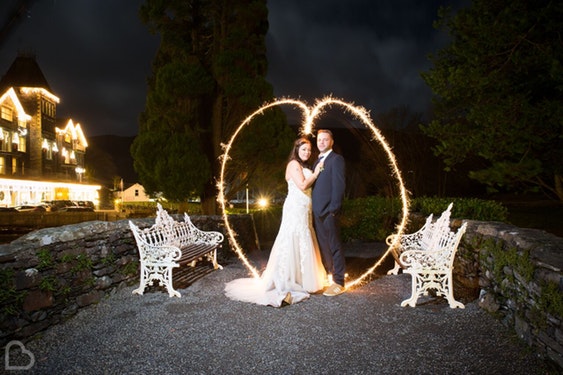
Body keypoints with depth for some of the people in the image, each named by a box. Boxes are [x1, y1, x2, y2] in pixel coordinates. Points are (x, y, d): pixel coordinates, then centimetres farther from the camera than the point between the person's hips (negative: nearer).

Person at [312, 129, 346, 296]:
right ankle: (327, 274, 27)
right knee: (322, 245, 14)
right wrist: (314, 208, 10)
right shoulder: (318, 161, 19)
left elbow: (339, 185, -14)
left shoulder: (336, 159, -6)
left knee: (334, 246, -2)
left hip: (329, 211, -8)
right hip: (318, 211, 8)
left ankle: (339, 282, 7)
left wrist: (333, 209, -19)